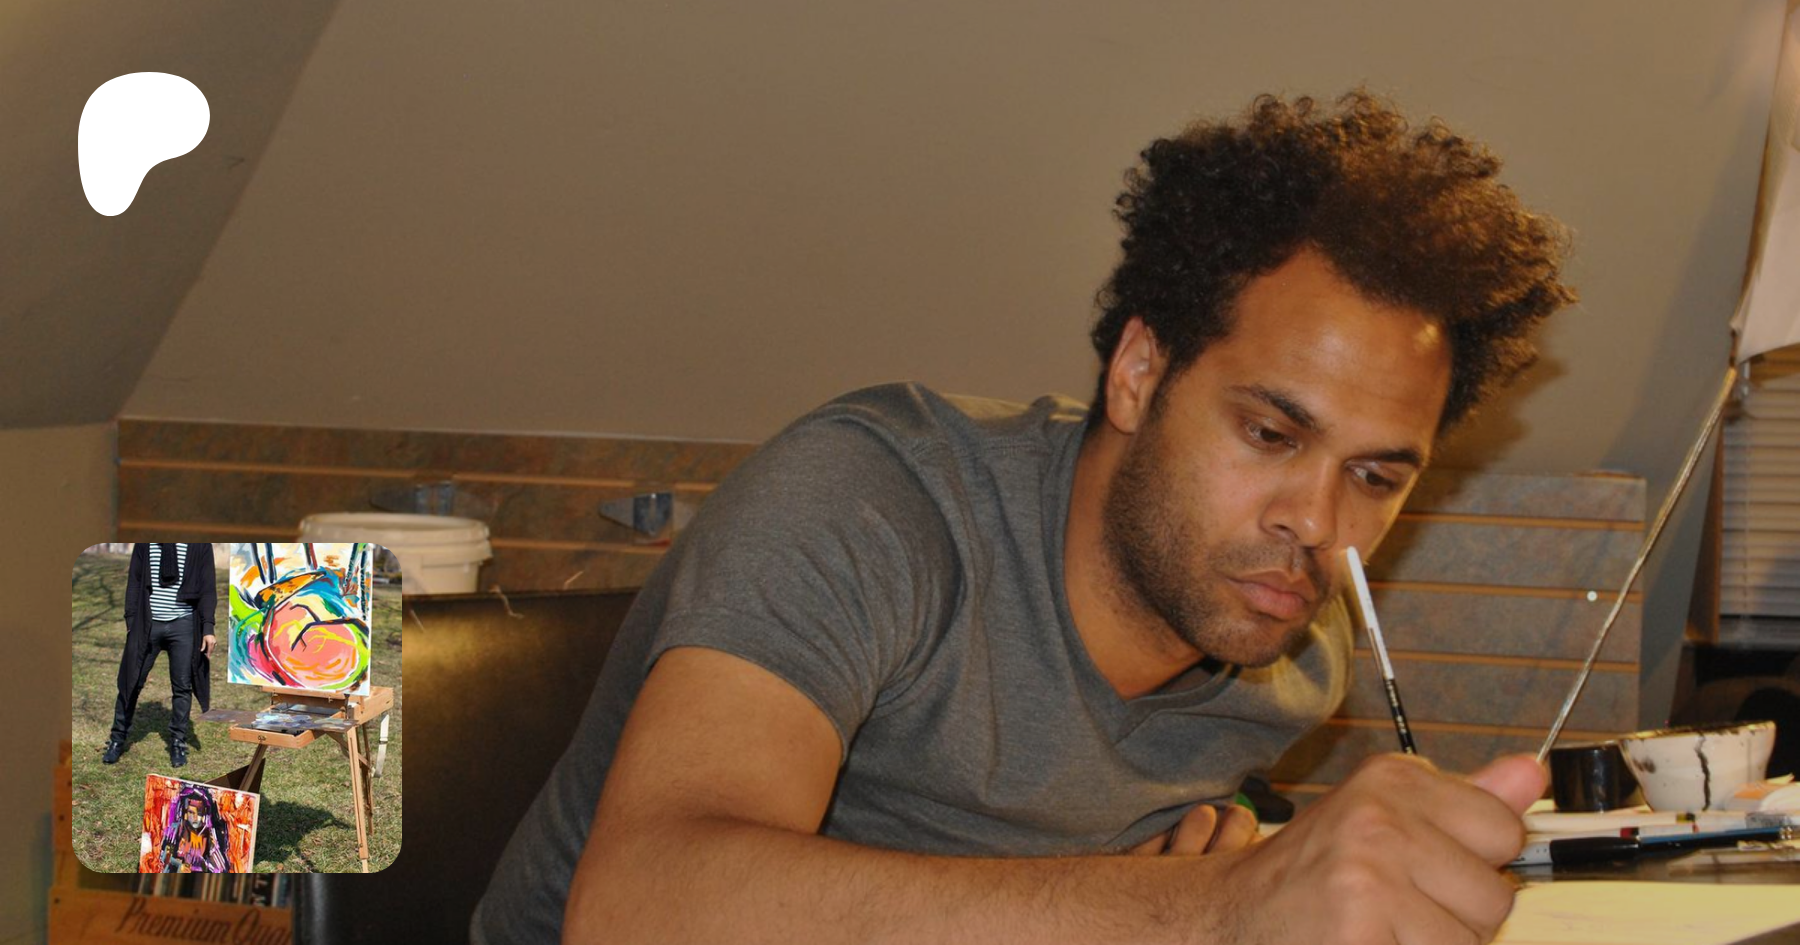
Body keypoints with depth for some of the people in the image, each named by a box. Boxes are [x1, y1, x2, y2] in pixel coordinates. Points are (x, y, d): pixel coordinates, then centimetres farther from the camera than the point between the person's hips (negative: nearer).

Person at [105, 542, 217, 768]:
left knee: (182, 686, 4)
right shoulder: (145, 541, 4)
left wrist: (208, 628, -7)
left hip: (183, 624, -1)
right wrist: (131, 622, 1)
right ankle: (118, 739, 19)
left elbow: (207, 588, 0)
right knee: (131, 682, 4)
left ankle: (178, 743, 17)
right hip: (148, 623, 1)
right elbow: (134, 582, 7)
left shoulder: (199, 544, -1)